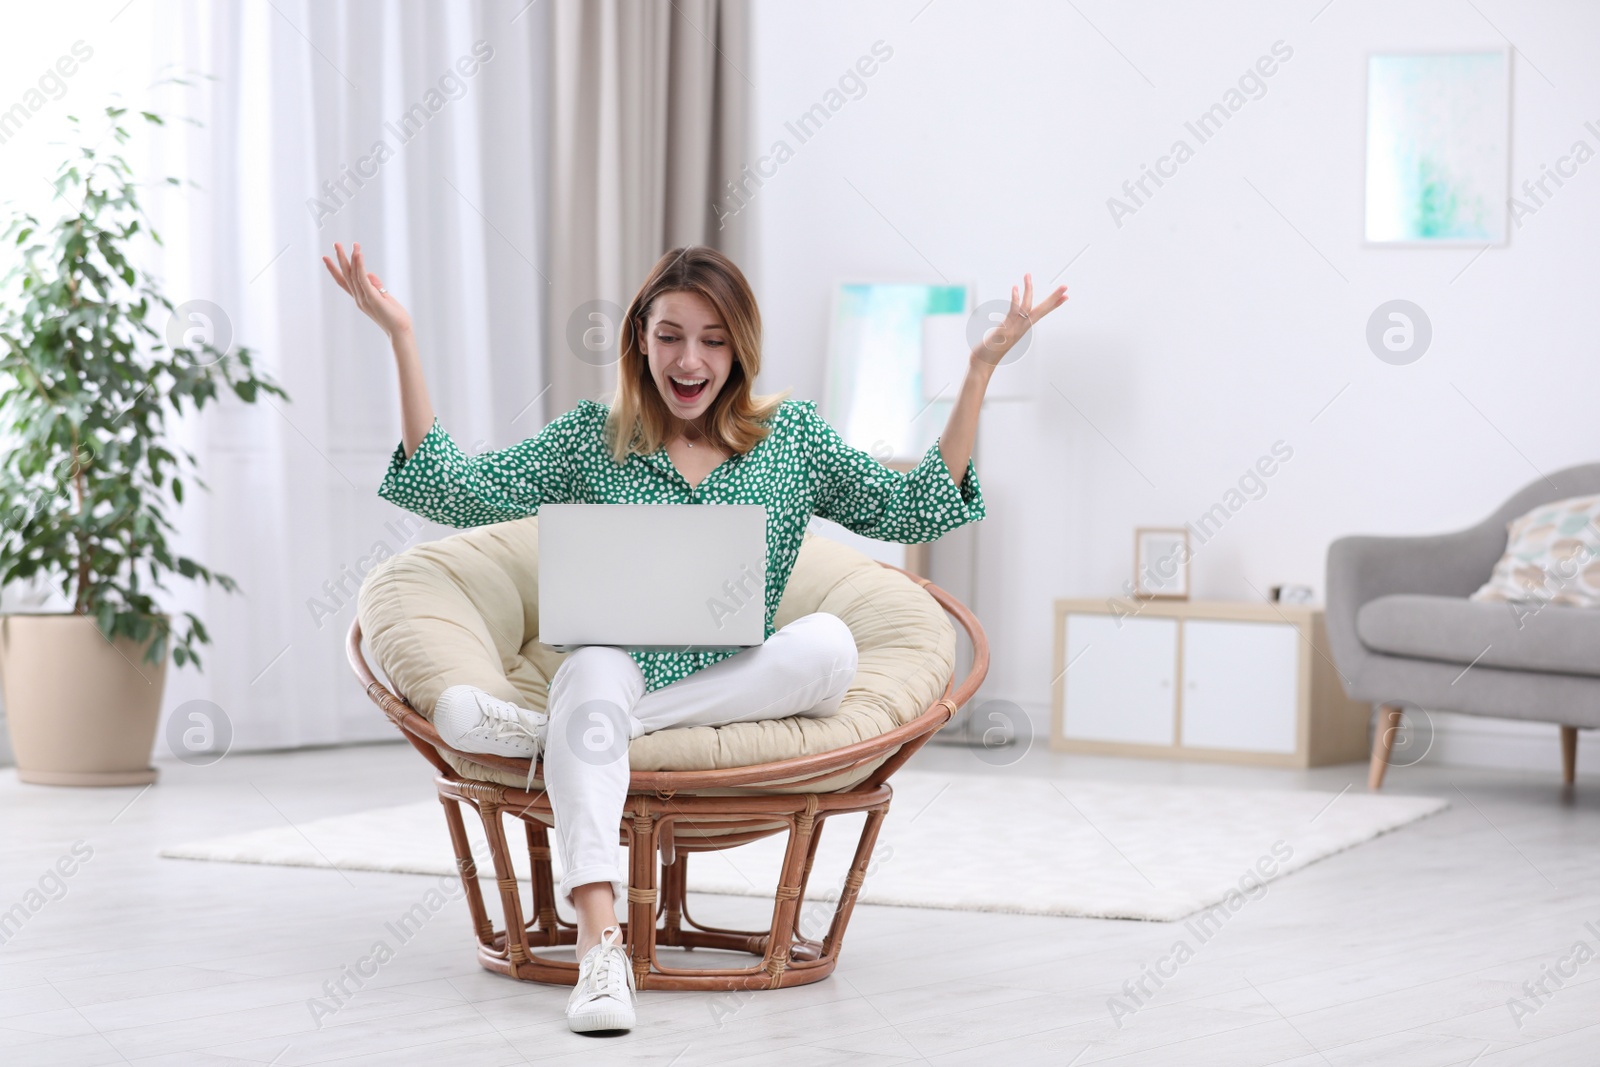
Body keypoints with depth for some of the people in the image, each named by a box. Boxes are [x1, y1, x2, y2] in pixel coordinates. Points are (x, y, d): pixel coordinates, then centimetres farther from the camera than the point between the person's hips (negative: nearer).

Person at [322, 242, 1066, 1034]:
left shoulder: (792, 436, 13)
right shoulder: (592, 439, 10)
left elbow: (918, 509, 5)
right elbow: (446, 489, 3)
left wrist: (982, 367, -1)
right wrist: (401, 337, -2)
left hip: (743, 699, 1)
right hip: (625, 669, -1)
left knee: (828, 643, -30)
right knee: (594, 672, -36)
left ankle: (550, 730, -28)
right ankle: (598, 946, -50)